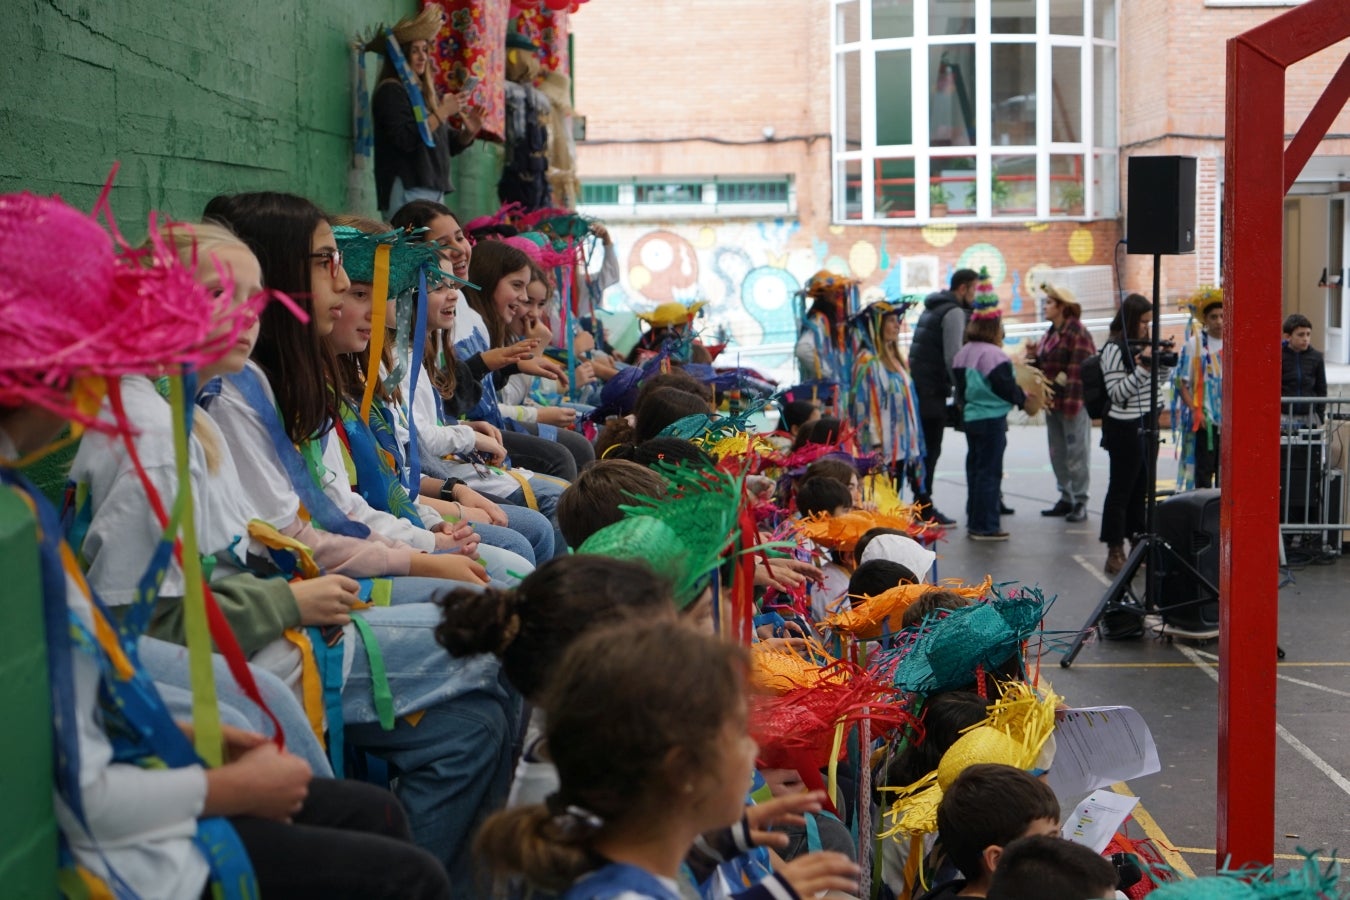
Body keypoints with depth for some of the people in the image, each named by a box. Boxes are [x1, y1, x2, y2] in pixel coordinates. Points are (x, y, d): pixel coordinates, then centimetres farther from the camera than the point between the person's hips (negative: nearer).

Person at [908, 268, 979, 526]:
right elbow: (953, 357, -19)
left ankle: (920, 503, 17)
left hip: (917, 386, 9)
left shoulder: (932, 308, 19)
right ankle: (925, 508, -6)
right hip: (933, 390, -9)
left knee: (921, 449, 13)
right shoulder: (954, 312, -10)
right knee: (931, 450, -7)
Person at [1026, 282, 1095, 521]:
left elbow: (1079, 369, -21)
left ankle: (1080, 503, 2)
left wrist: (1072, 402, -26)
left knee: (1076, 452, -4)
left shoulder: (1077, 333, -14)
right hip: (1053, 400, 10)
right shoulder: (1051, 333, 15)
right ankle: (1066, 499, 23)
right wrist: (1034, 357, 0)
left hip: (1073, 402, -10)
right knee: (1057, 452, 13)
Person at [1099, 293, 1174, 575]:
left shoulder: (1144, 345, 10)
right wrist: (1143, 368, -22)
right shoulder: (1114, 349, -13)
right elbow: (1117, 393, -16)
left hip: (1148, 424, 8)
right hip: (1125, 427, -8)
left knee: (1143, 487, 13)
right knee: (1121, 488, -4)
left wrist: (1164, 362, 1)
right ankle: (1115, 552, -1)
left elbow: (1162, 381, 21)